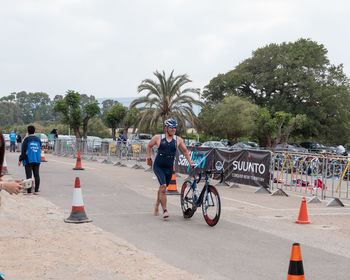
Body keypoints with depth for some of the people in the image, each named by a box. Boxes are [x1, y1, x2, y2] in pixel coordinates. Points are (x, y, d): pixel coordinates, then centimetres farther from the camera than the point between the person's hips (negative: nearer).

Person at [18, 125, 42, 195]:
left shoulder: (26, 139, -4)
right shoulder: (38, 139, 11)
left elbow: (23, 151, -7)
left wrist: (20, 160, -2)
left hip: (28, 160, -5)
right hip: (37, 160, 5)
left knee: (29, 175, -4)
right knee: (36, 175, 6)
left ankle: (29, 191, -5)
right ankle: (36, 190, 6)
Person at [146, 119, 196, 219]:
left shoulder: (178, 140, 3)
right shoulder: (158, 138, -2)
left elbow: (185, 150, 16)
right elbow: (149, 146, 14)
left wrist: (190, 161, 11)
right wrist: (148, 157, 7)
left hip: (169, 168, 3)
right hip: (158, 166, -3)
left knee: (162, 188, 15)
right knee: (163, 186, -20)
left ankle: (157, 206, 40)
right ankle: (165, 210, -15)